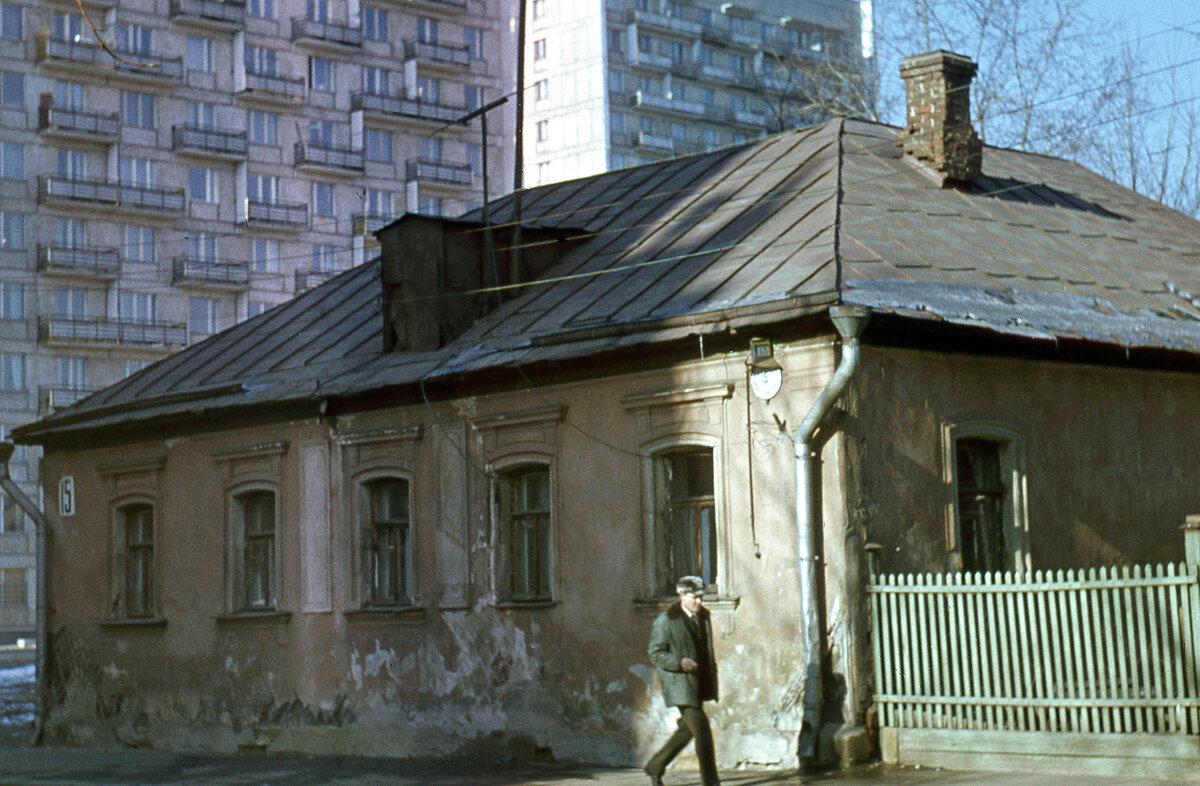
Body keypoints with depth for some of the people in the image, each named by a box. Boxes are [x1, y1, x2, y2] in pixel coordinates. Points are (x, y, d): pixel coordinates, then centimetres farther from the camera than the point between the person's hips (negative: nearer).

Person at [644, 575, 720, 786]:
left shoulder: (704, 616, 11)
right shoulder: (665, 621, -10)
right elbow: (655, 654, -10)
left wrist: (712, 678, 15)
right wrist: (679, 662, -25)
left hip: (699, 684, 8)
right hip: (680, 683, -8)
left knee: (688, 729, 14)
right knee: (702, 730, -12)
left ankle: (655, 766, 31)